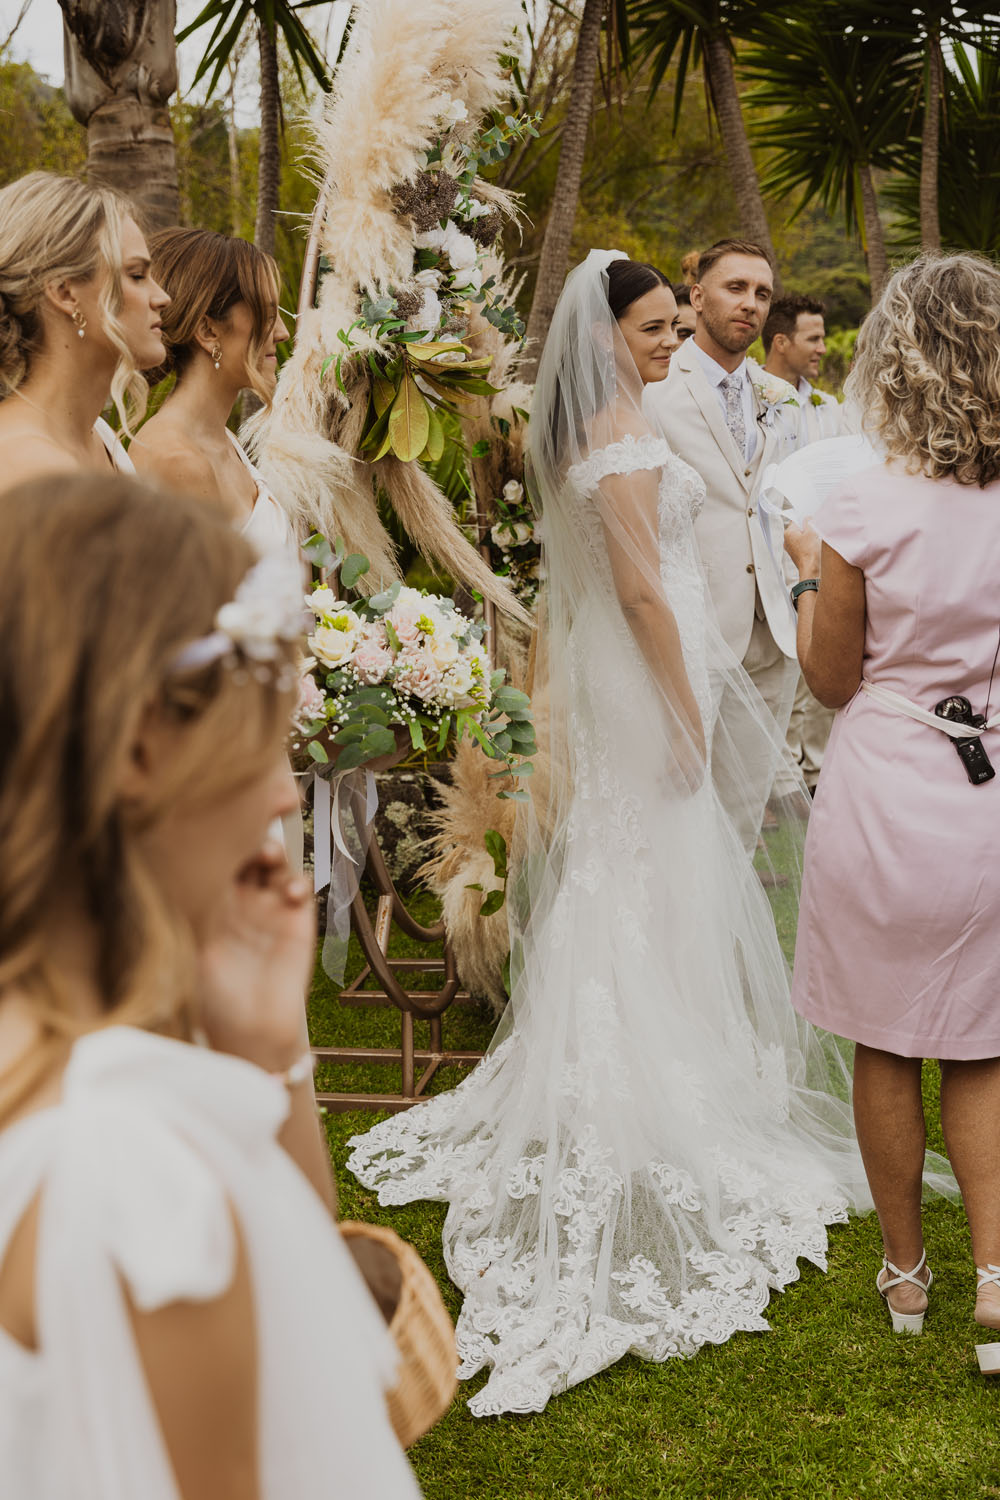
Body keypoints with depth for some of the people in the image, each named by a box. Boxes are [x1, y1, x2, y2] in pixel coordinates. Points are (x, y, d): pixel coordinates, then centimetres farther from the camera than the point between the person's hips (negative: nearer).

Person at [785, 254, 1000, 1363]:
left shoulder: (866, 510, -15)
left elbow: (831, 679, -5)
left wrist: (809, 573, 9)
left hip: (887, 800, -3)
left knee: (886, 1048, 14)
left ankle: (904, 1270, 27)